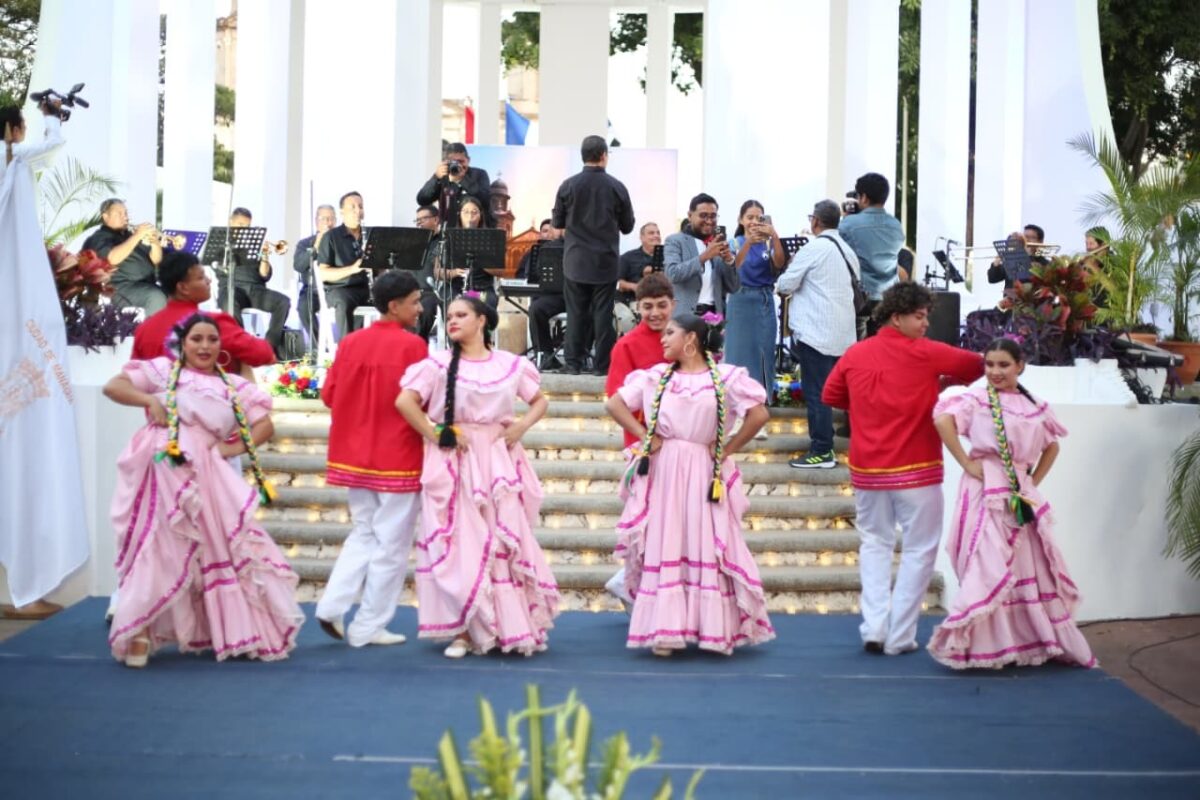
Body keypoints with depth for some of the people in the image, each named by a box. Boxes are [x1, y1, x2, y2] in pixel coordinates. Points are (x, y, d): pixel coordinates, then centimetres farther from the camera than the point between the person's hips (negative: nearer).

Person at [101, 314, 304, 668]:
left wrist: (234, 448, -2)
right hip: (164, 468, -3)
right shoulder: (164, 370, 10)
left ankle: (237, 631, 19)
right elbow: (112, 386, 5)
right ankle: (138, 631, -2)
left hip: (206, 473, 3)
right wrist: (149, 400, -11)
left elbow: (265, 425, 13)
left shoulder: (233, 386, 16)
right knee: (158, 548, -8)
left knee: (221, 546, 7)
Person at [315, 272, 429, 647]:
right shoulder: (412, 345, -14)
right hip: (398, 457, -6)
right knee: (391, 544, 5)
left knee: (364, 535, 20)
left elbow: (329, 394, 5)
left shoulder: (351, 342, 3)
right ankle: (368, 627, 9)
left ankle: (331, 606, 5)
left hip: (357, 456, 6)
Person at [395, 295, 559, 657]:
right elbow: (404, 401, -10)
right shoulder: (440, 364, 0)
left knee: (507, 541, 2)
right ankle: (464, 631, 1)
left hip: (499, 461, 2)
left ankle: (512, 626, 13)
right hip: (455, 462, -2)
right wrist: (436, 436, -12)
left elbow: (540, 400, 19)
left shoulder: (510, 365, 8)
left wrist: (522, 425, 1)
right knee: (460, 544, -3)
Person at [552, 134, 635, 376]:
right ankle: (602, 364, 6)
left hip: (576, 261, 1)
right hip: (606, 261, -1)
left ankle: (574, 363, 8)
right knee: (603, 313, 4)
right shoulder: (617, 187, -7)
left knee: (576, 312, 7)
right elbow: (627, 226, 1)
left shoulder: (568, 186, -6)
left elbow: (557, 222, 5)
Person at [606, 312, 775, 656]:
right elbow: (615, 404, 9)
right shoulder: (655, 376, 8)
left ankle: (715, 629, 8)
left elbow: (759, 414, -8)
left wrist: (727, 449, -5)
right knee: (664, 547, 2)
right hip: (663, 472, 2)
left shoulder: (726, 378, -1)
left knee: (707, 548, -1)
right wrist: (644, 437, 0)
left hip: (704, 476, -2)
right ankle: (664, 630, 6)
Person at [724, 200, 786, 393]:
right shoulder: (736, 243, 0)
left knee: (764, 352, 4)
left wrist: (775, 236, -30)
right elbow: (733, 266, -19)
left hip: (765, 301, 2)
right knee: (741, 353, 1)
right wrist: (749, 242, -35)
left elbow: (780, 264, -14)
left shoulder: (769, 243, 4)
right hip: (741, 301, -2)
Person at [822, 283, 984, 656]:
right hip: (915, 468, -4)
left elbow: (830, 396, 14)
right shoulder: (924, 353, -9)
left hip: (867, 468, 4)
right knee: (919, 549, 7)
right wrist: (942, 381, 14)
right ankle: (899, 636, 5)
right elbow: (978, 365, -1)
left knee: (875, 544, 18)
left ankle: (874, 628, 6)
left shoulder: (855, 355, 2)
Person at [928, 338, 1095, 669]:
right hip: (987, 492, -6)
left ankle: (1038, 641, 20)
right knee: (989, 568, -9)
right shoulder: (976, 399, -4)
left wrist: (1035, 481, 12)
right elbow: (943, 421, -22)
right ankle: (980, 645, -3)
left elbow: (1052, 446, 25)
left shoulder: (1035, 406, 13)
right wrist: (967, 464, -19)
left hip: (1022, 494, 6)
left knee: (1032, 567, 10)